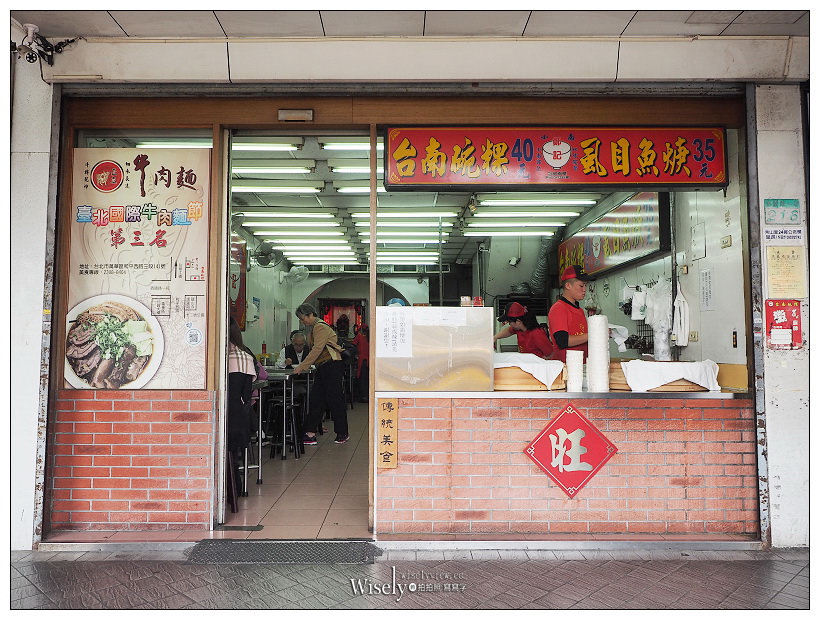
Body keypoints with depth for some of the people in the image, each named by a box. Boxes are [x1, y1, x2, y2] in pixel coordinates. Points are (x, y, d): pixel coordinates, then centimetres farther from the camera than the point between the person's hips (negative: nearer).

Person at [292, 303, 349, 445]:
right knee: (316, 399, 5)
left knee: (334, 400, -3)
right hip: (322, 368, 10)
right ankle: (309, 433, 5)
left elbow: (317, 349, -20)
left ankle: (342, 434, 8)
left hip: (332, 365, -10)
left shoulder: (321, 327, -12)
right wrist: (302, 366, 8)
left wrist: (302, 367, -19)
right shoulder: (314, 328, 19)